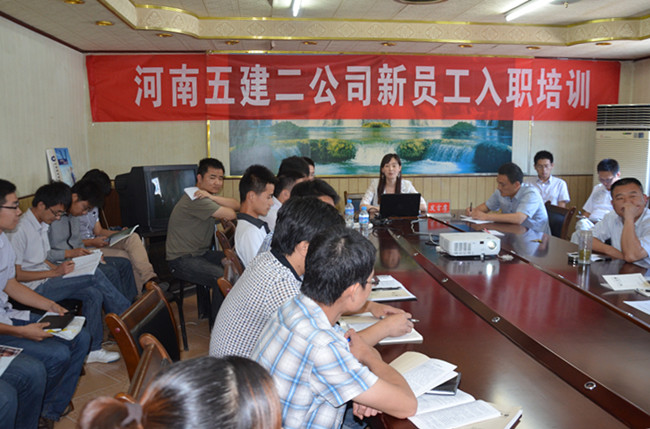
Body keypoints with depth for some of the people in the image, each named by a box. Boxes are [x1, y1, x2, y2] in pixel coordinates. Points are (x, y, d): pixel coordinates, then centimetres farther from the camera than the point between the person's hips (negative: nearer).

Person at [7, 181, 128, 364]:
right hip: (34, 288, -9)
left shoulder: (42, 225, 12)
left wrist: (58, 267, 3)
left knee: (94, 293, -16)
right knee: (95, 276, -22)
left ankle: (93, 349, -9)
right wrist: (55, 272, -19)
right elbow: (16, 275, -17)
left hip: (46, 280, 9)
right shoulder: (20, 230, -16)